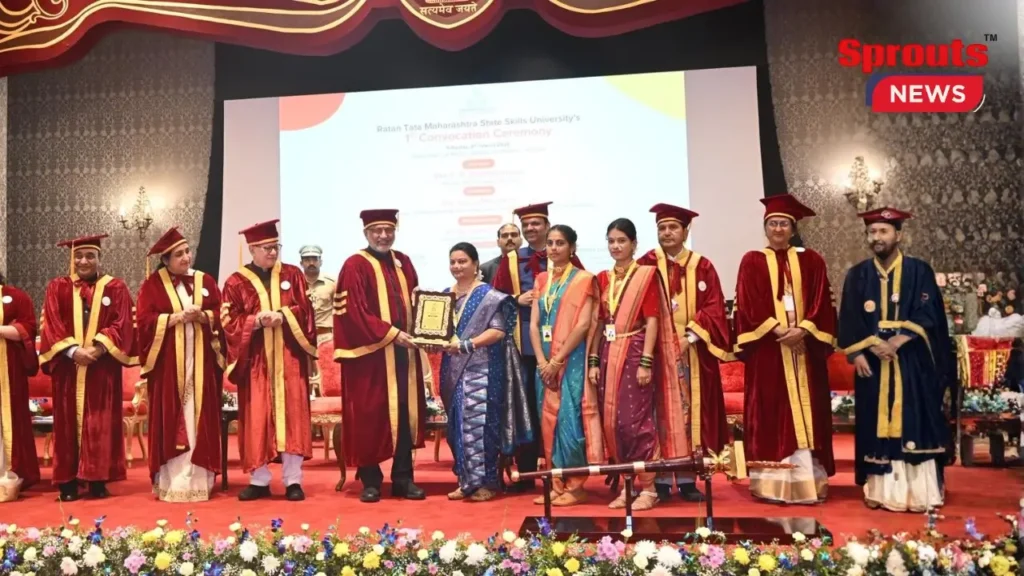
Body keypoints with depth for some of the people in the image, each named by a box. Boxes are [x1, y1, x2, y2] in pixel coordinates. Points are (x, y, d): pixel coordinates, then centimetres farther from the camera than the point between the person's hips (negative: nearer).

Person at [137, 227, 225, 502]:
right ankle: (173, 481, 3)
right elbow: (144, 320, -6)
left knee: (200, 417, 2)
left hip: (201, 360, 2)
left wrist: (202, 316, -14)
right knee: (171, 420, -2)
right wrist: (177, 317, -16)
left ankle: (199, 478, 7)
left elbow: (222, 314, 5)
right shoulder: (152, 284, 4)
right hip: (168, 361, -2)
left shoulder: (206, 281, 11)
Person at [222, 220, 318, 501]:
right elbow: (229, 321, -3)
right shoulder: (236, 282, 4)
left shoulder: (293, 274, 8)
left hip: (289, 356, 1)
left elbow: (305, 310, 3)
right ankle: (259, 480, 13)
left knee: (291, 415, -1)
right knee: (257, 419, 2)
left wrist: (283, 315, -16)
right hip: (255, 360, 0)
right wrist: (257, 320, -19)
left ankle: (293, 480, 5)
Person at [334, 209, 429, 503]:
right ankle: (370, 480, 13)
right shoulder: (355, 266, -5)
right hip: (371, 353, -5)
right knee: (370, 416, 1)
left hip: (404, 352, 6)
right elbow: (354, 312, -13)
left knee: (405, 414, 7)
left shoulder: (404, 263, 14)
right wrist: (391, 333, -17)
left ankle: (403, 478, 17)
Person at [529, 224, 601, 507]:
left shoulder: (584, 279, -3)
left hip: (572, 360, -5)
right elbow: (534, 324, 7)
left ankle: (575, 486, 4)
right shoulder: (541, 280, 13)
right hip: (545, 361, 6)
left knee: (569, 419, -7)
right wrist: (542, 360, -6)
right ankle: (557, 484, 15)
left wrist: (558, 360, -15)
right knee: (549, 419, 6)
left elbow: (583, 325, -12)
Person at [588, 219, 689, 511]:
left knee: (636, 420, -6)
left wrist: (646, 362, -15)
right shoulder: (603, 278, 12)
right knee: (612, 421, 6)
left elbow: (652, 321, -8)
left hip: (635, 352, -5)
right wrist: (593, 361, 6)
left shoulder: (646, 274, -2)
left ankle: (648, 487, 5)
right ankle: (627, 484, 17)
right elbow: (599, 322, 12)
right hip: (609, 354, 6)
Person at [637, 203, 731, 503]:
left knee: (690, 413, 5)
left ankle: (687, 479, 12)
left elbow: (714, 310, 0)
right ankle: (662, 479, 7)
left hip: (693, 351, 2)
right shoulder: (646, 265, 2)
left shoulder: (702, 267, 6)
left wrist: (689, 337, -14)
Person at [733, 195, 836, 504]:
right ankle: (774, 482, 4)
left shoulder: (811, 261, 10)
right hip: (767, 348, -2)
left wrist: (802, 329, -14)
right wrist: (778, 330, -15)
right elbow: (748, 306, -5)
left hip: (805, 346, 2)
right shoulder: (752, 262, 4)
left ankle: (807, 479, 9)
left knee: (806, 413, 3)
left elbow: (821, 304, 2)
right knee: (770, 414, -1)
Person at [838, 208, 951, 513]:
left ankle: (918, 492, 4)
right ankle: (881, 490, 11)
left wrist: (897, 341, -17)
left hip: (912, 363, -2)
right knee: (877, 426, 4)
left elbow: (928, 314, -7)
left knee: (913, 426, -2)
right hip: (872, 362, 2)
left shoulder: (919, 271, 2)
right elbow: (848, 320, 2)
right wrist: (857, 354, -10)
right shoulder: (857, 275, 7)